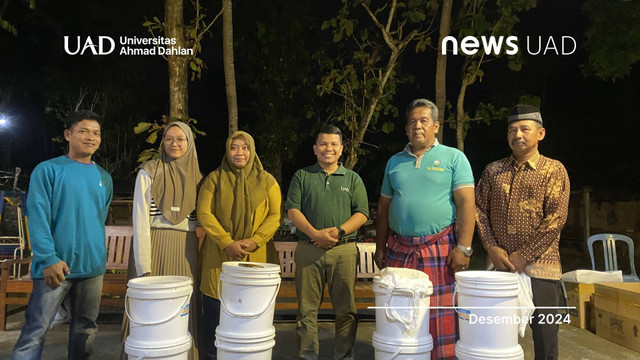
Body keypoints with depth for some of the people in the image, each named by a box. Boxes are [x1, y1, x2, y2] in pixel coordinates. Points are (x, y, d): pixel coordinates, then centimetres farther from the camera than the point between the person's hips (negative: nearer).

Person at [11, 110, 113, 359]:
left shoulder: (104, 178, 12)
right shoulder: (48, 170, -2)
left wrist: (97, 254, 14)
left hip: (93, 266, 5)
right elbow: (38, 216, -10)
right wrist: (49, 259, -18)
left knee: (85, 330, 12)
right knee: (35, 331, -3)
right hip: (56, 264, -4)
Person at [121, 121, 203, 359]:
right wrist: (144, 267, -13)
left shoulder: (196, 176, 11)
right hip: (155, 247, -3)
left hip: (187, 251, 3)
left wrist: (201, 256, 4)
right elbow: (140, 220, -6)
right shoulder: (149, 172, -1)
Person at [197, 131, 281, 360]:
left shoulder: (266, 181, 8)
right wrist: (227, 243, -12)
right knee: (215, 310, 3)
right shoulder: (215, 178, 7)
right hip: (220, 256, 0)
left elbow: (275, 215, 2)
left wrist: (255, 241, -12)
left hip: (256, 256, 0)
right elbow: (204, 213, -1)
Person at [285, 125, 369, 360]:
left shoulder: (353, 179, 12)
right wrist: (315, 233, -13)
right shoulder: (302, 176, 11)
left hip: (344, 250, 0)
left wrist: (339, 231, -12)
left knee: (346, 309, 4)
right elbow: (292, 210, 1)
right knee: (307, 308, 5)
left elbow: (362, 213, 5)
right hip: (308, 250, 0)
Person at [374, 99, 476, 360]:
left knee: (441, 316, -1)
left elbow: (466, 204, -5)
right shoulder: (394, 162, 14)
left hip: (440, 249, -4)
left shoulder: (453, 158, 2)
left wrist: (463, 247, -13)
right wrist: (380, 248, 12)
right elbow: (384, 208, 16)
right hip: (399, 249, 4)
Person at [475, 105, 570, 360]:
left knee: (544, 333, 5)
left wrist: (523, 257, -14)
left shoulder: (554, 170, -2)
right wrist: (492, 248, -5)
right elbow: (479, 208, 7)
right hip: (500, 265, 3)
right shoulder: (493, 170, 9)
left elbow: (556, 219, -10)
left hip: (539, 266, -3)